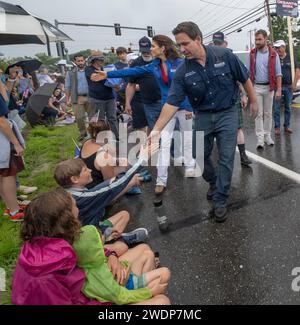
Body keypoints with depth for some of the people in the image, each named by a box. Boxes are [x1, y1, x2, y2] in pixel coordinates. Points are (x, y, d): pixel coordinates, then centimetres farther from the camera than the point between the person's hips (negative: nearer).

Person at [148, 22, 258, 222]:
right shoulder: (183, 72, -12)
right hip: (202, 117, 2)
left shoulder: (225, 55, -14)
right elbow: (172, 102, -16)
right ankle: (214, 182, 42)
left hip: (227, 114, -2)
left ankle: (220, 201, 13)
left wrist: (253, 101, 7)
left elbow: (245, 79, -1)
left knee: (226, 159, -1)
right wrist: (157, 130, -24)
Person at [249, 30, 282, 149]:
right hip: (256, 87, 0)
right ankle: (260, 138, 2)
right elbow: (249, 72, 7)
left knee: (268, 113, 9)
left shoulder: (273, 54, 0)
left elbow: (278, 73, -1)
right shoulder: (252, 54, 4)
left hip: (269, 87, 0)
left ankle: (267, 136, 20)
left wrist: (279, 90, -9)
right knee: (258, 114, -1)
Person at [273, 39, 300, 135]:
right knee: (276, 108, -2)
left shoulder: (291, 58, 5)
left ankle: (287, 126, 18)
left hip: (289, 86, 2)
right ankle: (277, 127, 5)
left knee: (288, 107, 8)